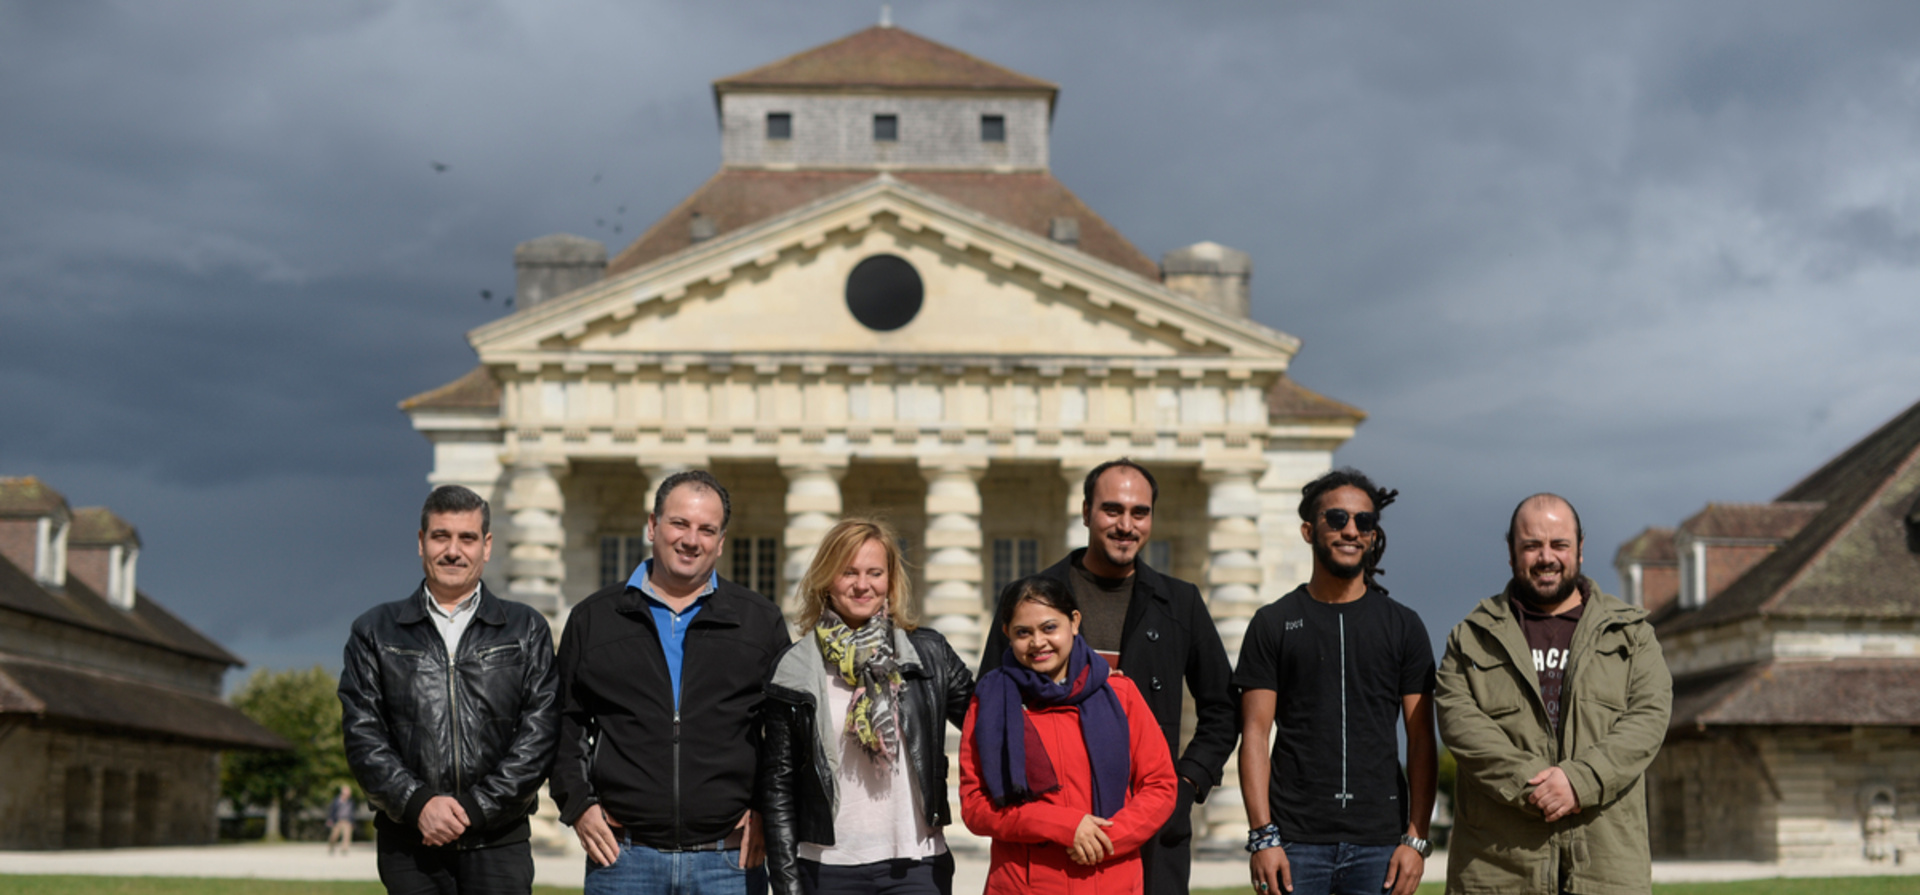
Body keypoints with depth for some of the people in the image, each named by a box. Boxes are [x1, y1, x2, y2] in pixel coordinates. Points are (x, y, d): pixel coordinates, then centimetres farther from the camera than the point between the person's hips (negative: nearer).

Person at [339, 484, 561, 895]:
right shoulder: (375, 631, 11)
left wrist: (476, 808, -11)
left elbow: (539, 734, -1)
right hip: (409, 846, 1)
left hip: (498, 844, -1)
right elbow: (362, 734, 2)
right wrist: (417, 803, -12)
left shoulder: (526, 630, 9)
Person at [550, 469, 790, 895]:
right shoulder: (593, 618, 10)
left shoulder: (761, 621, 9)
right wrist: (578, 805, 1)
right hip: (621, 858, 0)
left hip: (730, 859, 0)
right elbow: (564, 723, 13)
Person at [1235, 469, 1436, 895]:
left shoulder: (1402, 626, 9)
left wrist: (1416, 838, -1)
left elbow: (1421, 740, 7)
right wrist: (1262, 837, -7)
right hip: (1296, 841, -1)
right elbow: (1255, 735, 2)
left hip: (1379, 843, 1)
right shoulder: (1274, 623, 6)